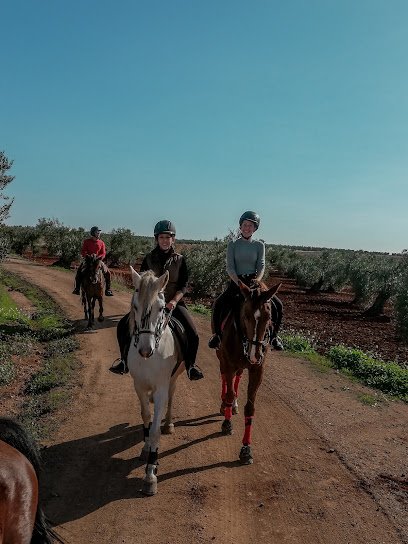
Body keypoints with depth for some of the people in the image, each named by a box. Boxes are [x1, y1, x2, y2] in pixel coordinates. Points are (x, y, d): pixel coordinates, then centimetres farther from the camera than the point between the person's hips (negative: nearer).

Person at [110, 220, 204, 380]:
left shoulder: (180, 260, 2)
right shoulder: (149, 258, 4)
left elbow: (183, 285, -2)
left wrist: (174, 301, -18)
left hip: (173, 303, -1)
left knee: (193, 334, -18)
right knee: (123, 325, -10)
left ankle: (190, 365, 9)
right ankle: (125, 361, 9)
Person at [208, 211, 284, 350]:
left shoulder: (259, 245, 7)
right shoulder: (233, 245, 2)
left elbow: (261, 266, -2)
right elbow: (230, 267, -6)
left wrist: (257, 280, -23)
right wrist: (239, 283, -22)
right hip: (236, 282, -1)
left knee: (277, 305, -13)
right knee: (218, 304, -24)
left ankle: (273, 335, 9)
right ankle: (217, 334, -2)